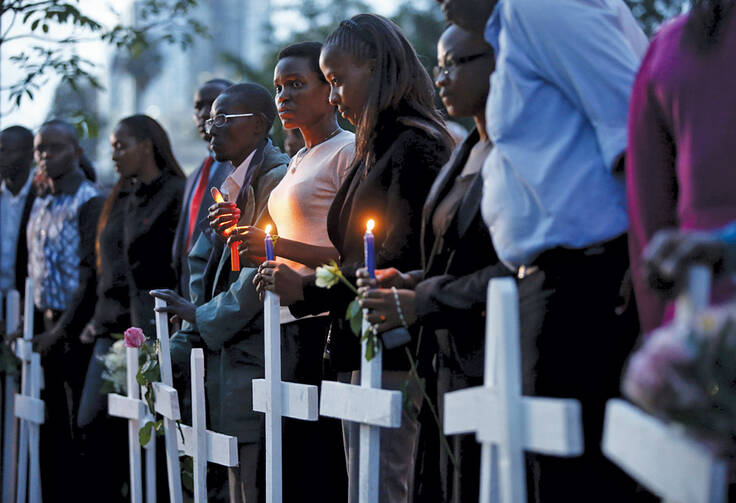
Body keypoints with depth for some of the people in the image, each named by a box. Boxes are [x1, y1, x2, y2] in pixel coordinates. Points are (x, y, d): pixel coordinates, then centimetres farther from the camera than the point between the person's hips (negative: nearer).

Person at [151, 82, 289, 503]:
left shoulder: (277, 178, -10)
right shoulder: (231, 187, 19)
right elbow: (204, 267, 20)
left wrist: (204, 316, -10)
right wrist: (181, 347, 12)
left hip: (256, 358, -9)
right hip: (222, 354, 9)